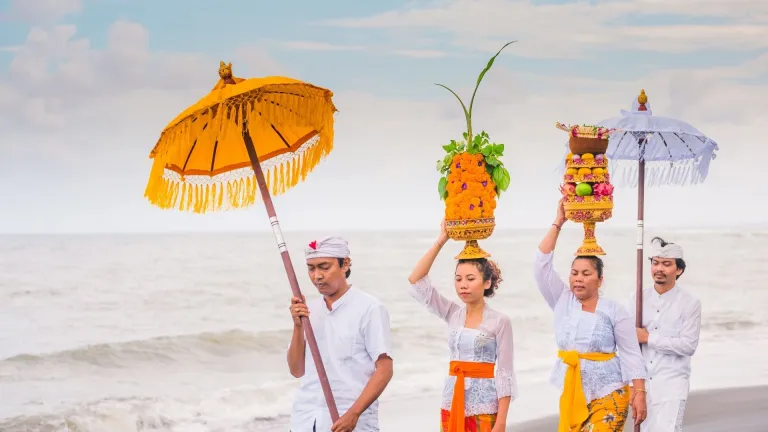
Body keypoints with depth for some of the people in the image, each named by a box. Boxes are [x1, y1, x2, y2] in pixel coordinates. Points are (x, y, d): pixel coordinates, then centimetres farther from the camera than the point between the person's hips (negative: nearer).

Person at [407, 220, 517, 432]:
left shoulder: (500, 321, -7)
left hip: (484, 406, -4)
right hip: (452, 402, 5)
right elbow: (416, 282, -2)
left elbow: (505, 372, -8)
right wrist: (440, 241, -7)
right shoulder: (453, 314, 5)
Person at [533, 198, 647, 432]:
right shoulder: (562, 301, 6)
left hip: (607, 394, -4)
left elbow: (631, 354, -4)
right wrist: (557, 224, -1)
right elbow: (542, 264, 0)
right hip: (571, 393, 4)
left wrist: (639, 393, -10)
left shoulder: (615, 311, -4)